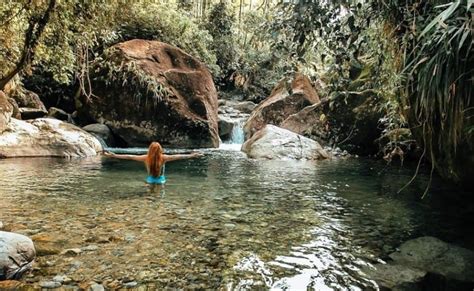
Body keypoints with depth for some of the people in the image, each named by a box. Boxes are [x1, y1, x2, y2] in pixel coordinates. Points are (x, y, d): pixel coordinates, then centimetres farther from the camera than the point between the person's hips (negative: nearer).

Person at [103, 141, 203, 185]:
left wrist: (114, 155, -6)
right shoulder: (163, 158, -17)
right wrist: (191, 155, -7)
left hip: (150, 181, 1)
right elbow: (177, 157, -13)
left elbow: (130, 157, -12)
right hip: (161, 182, -1)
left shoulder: (146, 158, -14)